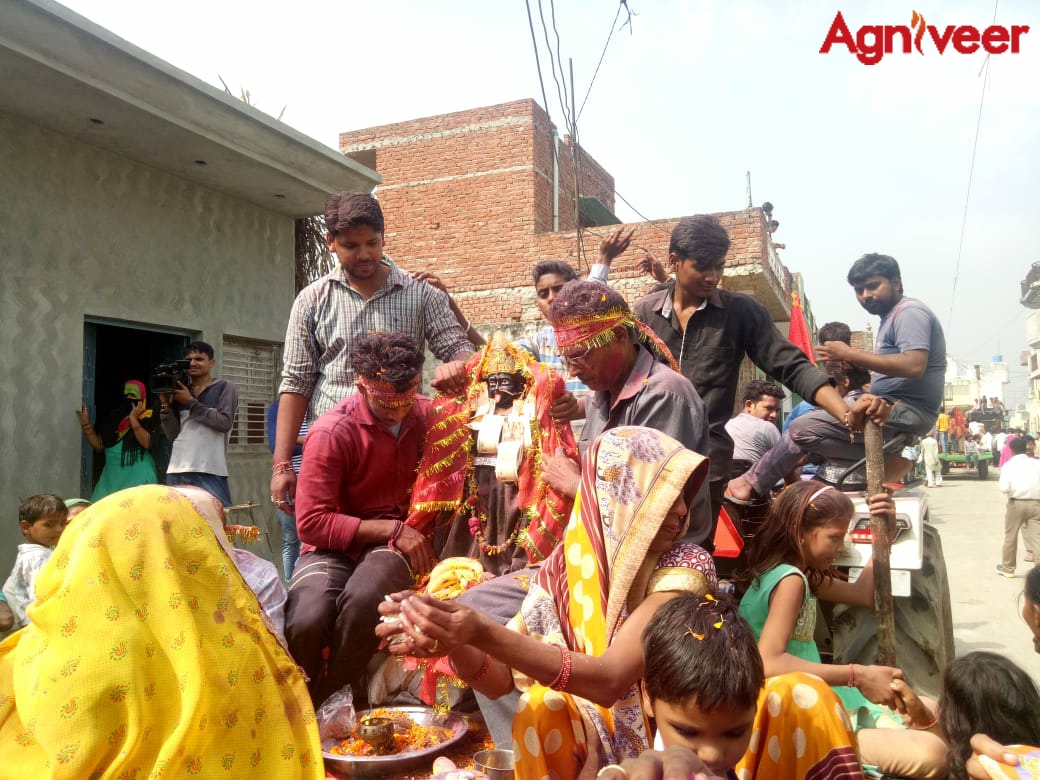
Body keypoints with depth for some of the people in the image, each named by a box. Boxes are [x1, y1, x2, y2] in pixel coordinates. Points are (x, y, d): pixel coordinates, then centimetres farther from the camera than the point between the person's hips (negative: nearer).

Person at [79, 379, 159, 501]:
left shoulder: (149, 417, -1)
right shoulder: (113, 417, 14)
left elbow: (147, 443, -17)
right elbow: (98, 445, 13)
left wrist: (133, 418, -14)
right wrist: (86, 423, 4)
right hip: (112, 477, 5)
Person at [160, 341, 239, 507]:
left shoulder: (225, 387, 7)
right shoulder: (178, 392, 18)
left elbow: (225, 422, -7)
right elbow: (172, 434, 12)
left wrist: (191, 402, -6)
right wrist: (165, 403, 0)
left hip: (210, 472, -4)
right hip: (177, 471, 4)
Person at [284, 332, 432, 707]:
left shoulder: (425, 416, 0)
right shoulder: (331, 432, -14)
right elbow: (312, 522, -16)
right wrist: (392, 529, -19)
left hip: (400, 539, 2)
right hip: (335, 545, -1)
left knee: (364, 598, -35)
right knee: (307, 620, -32)